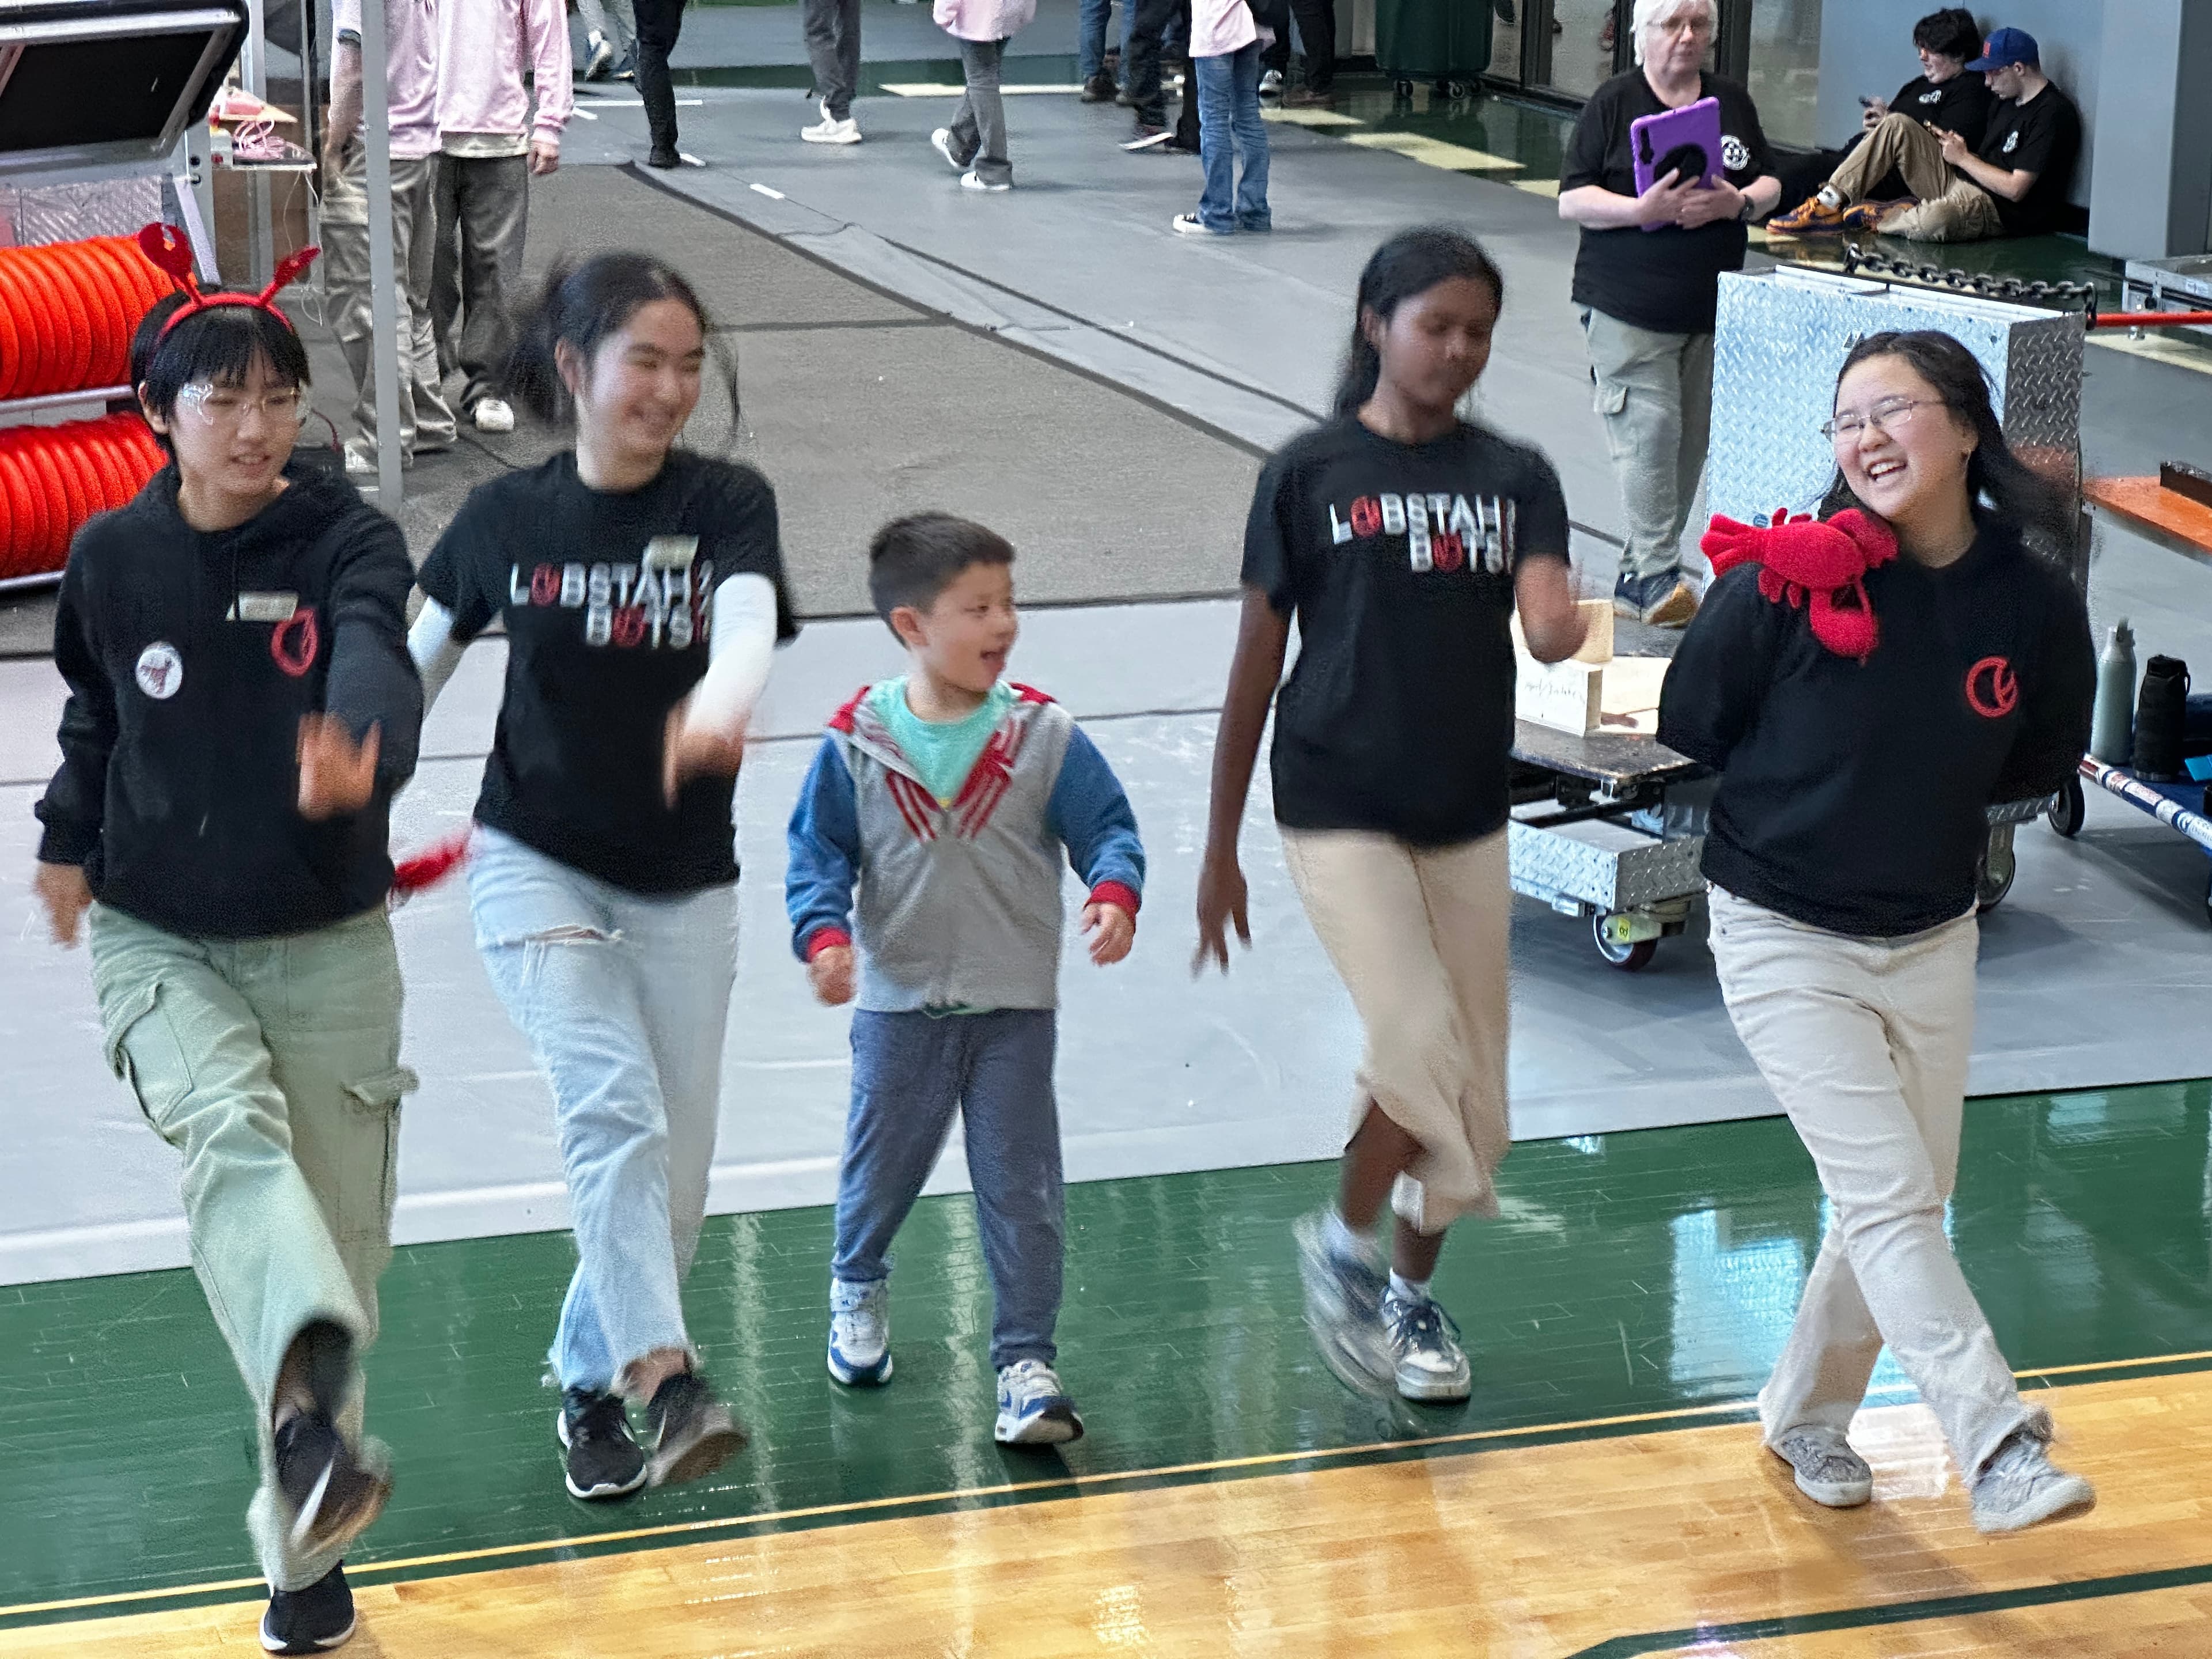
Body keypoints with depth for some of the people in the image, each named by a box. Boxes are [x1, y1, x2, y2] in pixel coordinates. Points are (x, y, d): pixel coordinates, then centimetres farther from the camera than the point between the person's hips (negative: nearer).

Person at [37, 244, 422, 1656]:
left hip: (328, 947, 0)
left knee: (338, 1230, 3)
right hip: (159, 944, 0)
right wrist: (72, 840, 22)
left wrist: (360, 751, -55)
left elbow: (374, 654, -35)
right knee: (233, 1131, -29)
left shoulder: (346, 539, -12)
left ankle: (309, 1542, 19)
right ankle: (315, 1419, -51)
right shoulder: (111, 557, -4)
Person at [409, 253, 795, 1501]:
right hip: (535, 867, -1)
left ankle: (591, 1382, 27)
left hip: (684, 890, 1)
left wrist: (722, 703, -49)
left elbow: (749, 624, -27)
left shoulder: (727, 504, -7)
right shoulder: (507, 519, -4)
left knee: (675, 1173, 6)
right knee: (614, 1110, -22)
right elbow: (419, 659, 11)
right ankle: (666, 1380, -27)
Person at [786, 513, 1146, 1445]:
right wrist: (825, 936, -20)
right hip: (899, 1005, 0)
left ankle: (1027, 1361, 5)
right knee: (882, 1164, 17)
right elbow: (817, 853, -3)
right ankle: (858, 1285, 47)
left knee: (1021, 1187, -2)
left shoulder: (1044, 737, -6)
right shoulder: (857, 745, -7)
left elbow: (1107, 827, -3)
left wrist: (1113, 894, -24)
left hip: (1015, 1008, 0)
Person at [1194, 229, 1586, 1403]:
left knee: (1472, 1096, 9)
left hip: (1466, 818, 4)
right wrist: (1218, 851, 1)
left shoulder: (1515, 479, 4)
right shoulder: (1309, 475, -5)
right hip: (1338, 811, -4)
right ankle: (1342, 1245, 9)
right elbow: (1256, 664, -1)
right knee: (1423, 1052, -17)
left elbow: (1547, 620, -13)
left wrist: (1562, 624, -39)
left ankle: (1412, 1294, 33)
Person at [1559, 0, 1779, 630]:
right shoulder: (1614, 104, -1)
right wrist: (1642, 209, -21)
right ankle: (1656, 574, -12)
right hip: (1629, 306, -5)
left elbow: (1770, 186, 14)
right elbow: (1572, 199, -5)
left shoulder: (1733, 103, 12)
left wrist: (1737, 202, -8)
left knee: (1691, 437, 5)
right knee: (1649, 430, -13)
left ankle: (1640, 575, 13)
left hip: (1712, 306, 5)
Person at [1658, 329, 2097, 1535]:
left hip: (1933, 941, 4)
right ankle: (1998, 1448, -16)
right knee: (1889, 1198, -13)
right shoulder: (1788, 579, -20)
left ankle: (1806, 1414, 36)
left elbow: (2043, 762, 8)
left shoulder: (2034, 603, -11)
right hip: (1784, 940, -4)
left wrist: (1926, 795, 0)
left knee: (1905, 1202, 15)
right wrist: (1803, 799, 2)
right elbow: (1687, 727, -5)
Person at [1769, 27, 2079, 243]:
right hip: (1958, 183, 10)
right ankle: (1831, 202, -9)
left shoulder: (2053, 114, -14)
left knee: (1933, 222, -42)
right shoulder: (2009, 103, 18)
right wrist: (1955, 147, 1)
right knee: (1897, 125, -3)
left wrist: (1964, 158, -8)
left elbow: (2015, 189, -18)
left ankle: (1872, 218, -10)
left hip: (2000, 211, -10)